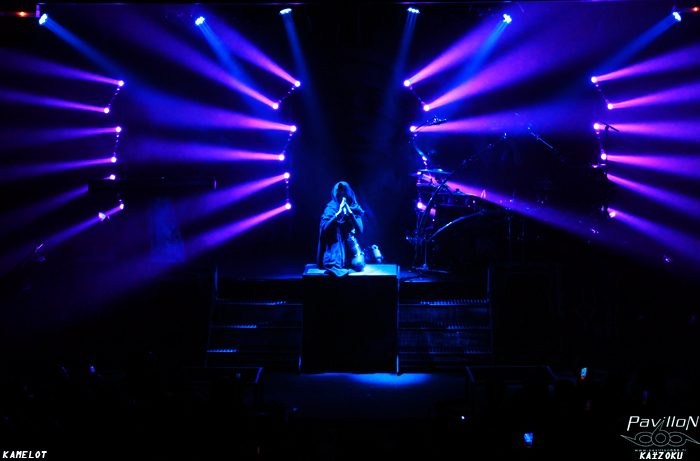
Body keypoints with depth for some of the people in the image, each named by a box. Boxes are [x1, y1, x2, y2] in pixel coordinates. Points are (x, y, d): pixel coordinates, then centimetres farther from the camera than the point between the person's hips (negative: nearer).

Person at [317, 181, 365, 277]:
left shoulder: (355, 209, 3)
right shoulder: (330, 208, -2)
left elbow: (360, 230, -8)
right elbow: (325, 228, -16)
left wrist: (350, 213, -18)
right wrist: (338, 214, -24)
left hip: (351, 246, 2)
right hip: (335, 247, -2)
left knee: (358, 265, -22)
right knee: (334, 265, -28)